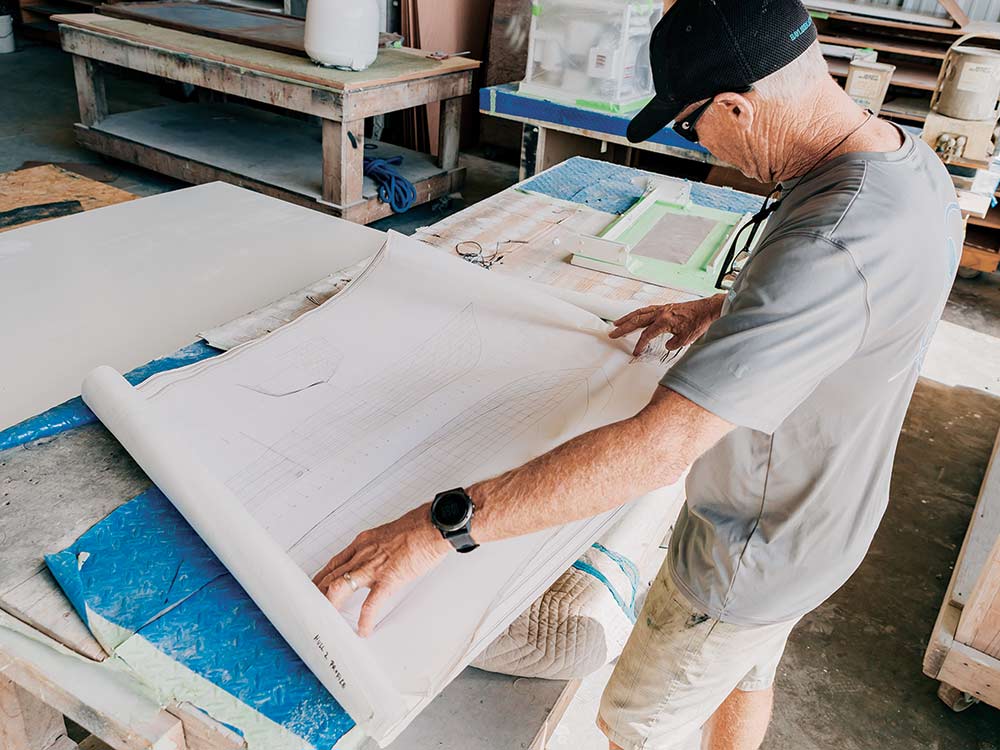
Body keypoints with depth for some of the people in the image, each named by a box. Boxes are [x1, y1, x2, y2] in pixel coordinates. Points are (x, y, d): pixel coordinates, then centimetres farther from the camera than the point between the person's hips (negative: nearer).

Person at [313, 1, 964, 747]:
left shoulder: (830, 250, -39)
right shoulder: (909, 156, -8)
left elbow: (659, 447, -44)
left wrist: (439, 527, -41)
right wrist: (718, 310, 5)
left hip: (752, 557, -8)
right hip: (819, 518, 9)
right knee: (745, 673, 34)